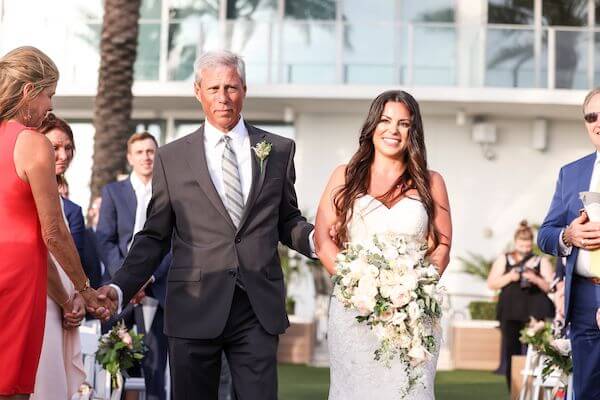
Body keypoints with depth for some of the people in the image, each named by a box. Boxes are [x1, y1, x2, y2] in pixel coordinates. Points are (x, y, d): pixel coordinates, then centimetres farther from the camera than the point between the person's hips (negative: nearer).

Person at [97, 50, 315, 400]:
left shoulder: (279, 150, 10)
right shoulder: (172, 158, 7)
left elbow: (287, 221, 15)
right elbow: (155, 236, 8)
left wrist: (315, 238, -8)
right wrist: (120, 288, -5)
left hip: (259, 308, 0)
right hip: (195, 309, 0)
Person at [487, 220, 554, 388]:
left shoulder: (542, 262, 12)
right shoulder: (503, 260, 15)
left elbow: (551, 287, 7)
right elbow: (491, 284, 9)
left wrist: (536, 280, -12)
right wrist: (509, 277, -7)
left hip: (535, 315, -1)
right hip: (510, 314, 1)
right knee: (511, 352, -4)